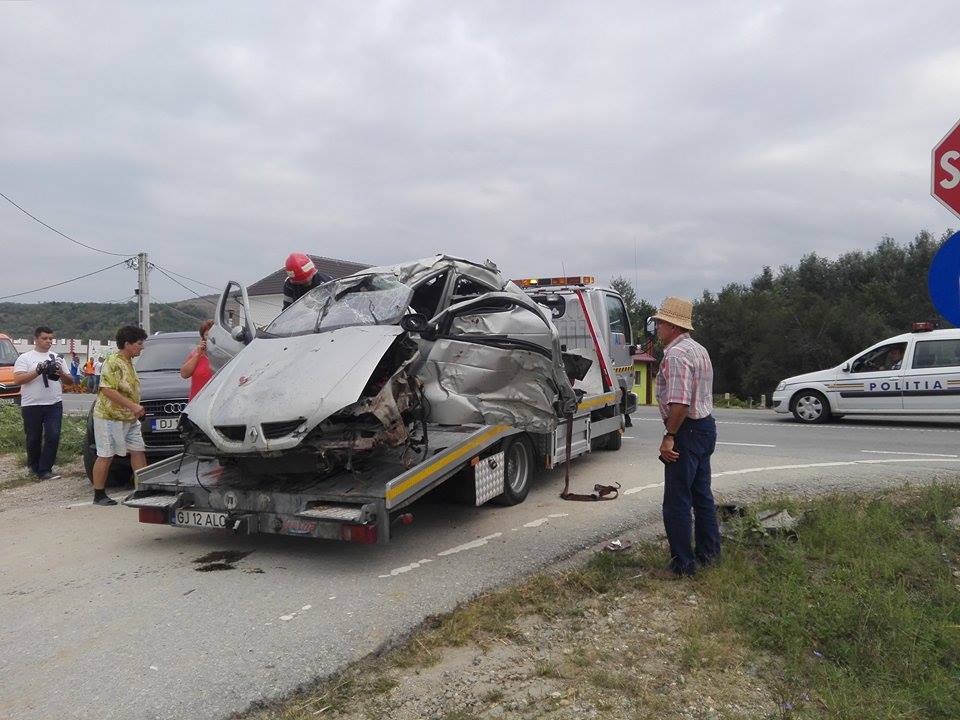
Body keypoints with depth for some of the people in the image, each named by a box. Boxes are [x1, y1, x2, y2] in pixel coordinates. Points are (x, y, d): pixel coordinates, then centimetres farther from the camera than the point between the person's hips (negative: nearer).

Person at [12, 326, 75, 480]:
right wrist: (38, 371, -18)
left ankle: (44, 470, -3)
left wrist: (61, 373, -8)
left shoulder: (58, 359, 13)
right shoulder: (25, 358, 2)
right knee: (34, 439, 9)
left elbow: (70, 382, 13)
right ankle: (34, 466, 29)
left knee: (53, 437, -8)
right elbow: (18, 379, -10)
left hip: (54, 405, 2)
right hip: (32, 405, -2)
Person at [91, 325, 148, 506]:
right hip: (110, 417, -9)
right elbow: (107, 390, -24)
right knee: (105, 456, -1)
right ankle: (99, 495, 8)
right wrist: (132, 406, -25)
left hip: (130, 418, 9)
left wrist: (136, 409, 18)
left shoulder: (128, 362, 14)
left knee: (138, 451, 8)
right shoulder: (113, 362, -16)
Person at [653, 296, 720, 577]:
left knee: (677, 502, -3)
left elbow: (679, 402, -28)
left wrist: (669, 436, -21)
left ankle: (683, 565, 4)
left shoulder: (676, 355, -19)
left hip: (687, 431, -11)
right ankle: (709, 554, 29)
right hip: (706, 426, 11)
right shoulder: (699, 349, 15)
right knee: (702, 494, 19)